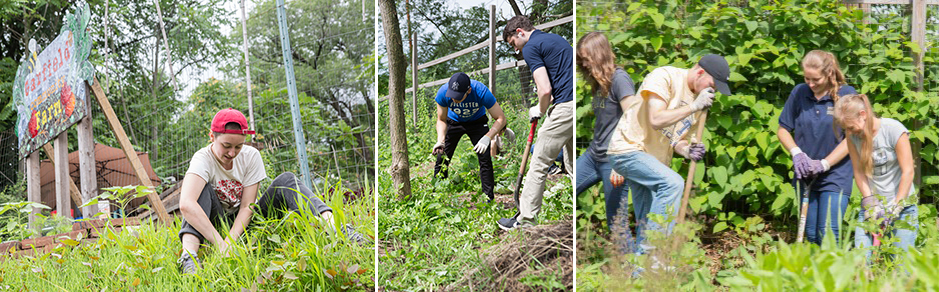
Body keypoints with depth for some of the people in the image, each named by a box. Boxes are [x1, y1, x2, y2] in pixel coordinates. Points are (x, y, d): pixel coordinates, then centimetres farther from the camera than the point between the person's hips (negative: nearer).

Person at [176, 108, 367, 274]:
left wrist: (230, 241, -32)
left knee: (286, 181, -16)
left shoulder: (250, 156, -10)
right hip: (217, 225, -3)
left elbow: (247, 207, -15)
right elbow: (186, 205, -40)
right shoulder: (203, 159, -22)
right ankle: (188, 254, -51)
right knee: (204, 190, -30)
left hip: (244, 223, 3)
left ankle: (332, 225, -39)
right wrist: (221, 245, -46)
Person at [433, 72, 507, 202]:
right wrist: (441, 140, -32)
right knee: (442, 158, -5)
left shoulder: (481, 92, -38)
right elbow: (441, 120, -14)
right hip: (454, 122, 1)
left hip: (477, 122, -1)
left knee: (485, 158, -13)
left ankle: (488, 198, -5)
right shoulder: (443, 93, -32)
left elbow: (500, 118, -30)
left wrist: (487, 138, -45)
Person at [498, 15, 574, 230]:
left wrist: (540, 110, 4)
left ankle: (525, 220, 6)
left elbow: (545, 90, -16)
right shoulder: (555, 38, 22)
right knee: (573, 162, 19)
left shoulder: (531, 47, -6)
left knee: (539, 163, 1)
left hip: (566, 107, -9)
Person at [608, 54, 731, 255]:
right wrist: (693, 107, -22)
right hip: (629, 148, -9)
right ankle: (651, 248, -24)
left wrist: (687, 151, -9)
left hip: (655, 159, 9)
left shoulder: (699, 97, 11)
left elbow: (676, 139, 14)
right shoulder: (665, 76, -12)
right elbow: (656, 120, -24)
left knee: (646, 222, 7)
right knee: (673, 183, -26)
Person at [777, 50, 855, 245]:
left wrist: (824, 164, -14)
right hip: (805, 175, 4)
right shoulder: (799, 93, 1)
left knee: (828, 233, -12)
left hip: (836, 175, -4)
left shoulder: (846, 95, -8)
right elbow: (783, 130, 9)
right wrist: (796, 152, -9)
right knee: (811, 234, 10)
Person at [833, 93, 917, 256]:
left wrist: (895, 208, -13)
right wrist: (870, 203, -9)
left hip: (901, 202, -3)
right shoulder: (852, 136, -2)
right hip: (872, 203, 3)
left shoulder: (894, 129, -14)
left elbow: (908, 172, -12)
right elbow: (859, 172, 1)